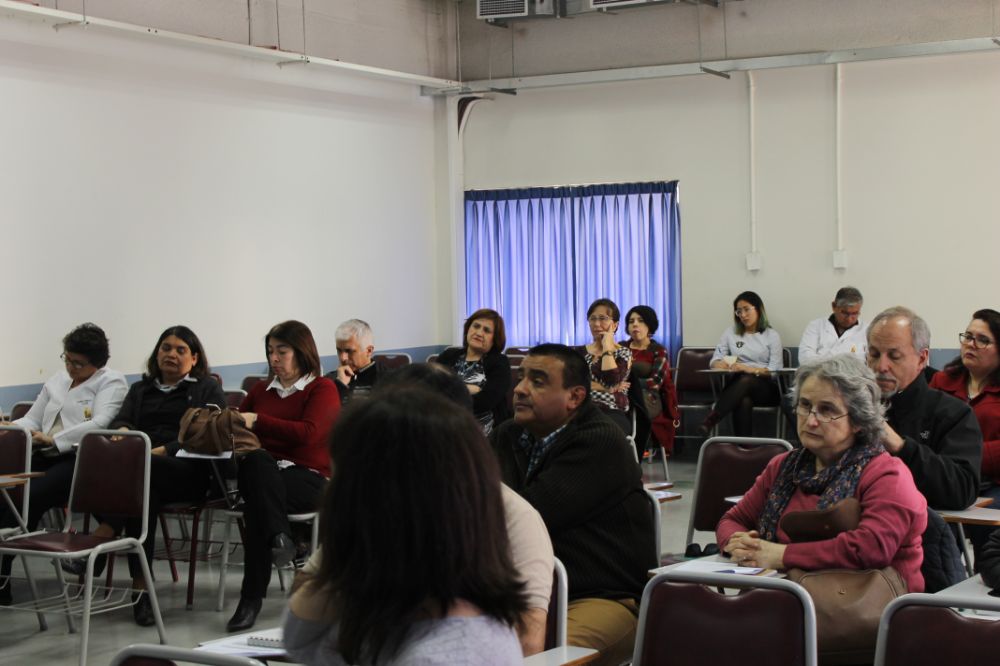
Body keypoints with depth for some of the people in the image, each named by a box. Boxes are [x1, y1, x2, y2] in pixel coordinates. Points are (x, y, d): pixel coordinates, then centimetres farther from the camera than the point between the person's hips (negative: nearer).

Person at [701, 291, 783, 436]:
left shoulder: (772, 335, 10)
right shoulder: (730, 333, 18)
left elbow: (775, 370, -1)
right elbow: (715, 361, 11)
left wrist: (749, 369, -19)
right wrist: (720, 364, -16)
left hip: (765, 388, -1)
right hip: (737, 384, 1)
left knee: (746, 381, -38)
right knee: (744, 401, -38)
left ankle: (711, 419, -48)